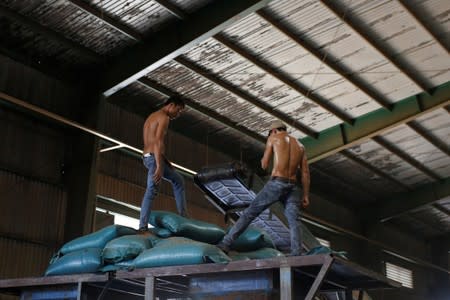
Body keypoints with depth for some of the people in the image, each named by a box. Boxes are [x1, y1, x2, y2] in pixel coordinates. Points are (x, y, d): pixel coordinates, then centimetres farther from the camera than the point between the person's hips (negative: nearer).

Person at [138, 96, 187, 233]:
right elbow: (158, 142, -22)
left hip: (148, 157, 10)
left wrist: (165, 161, 21)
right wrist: (159, 167, -28)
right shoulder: (164, 117, -10)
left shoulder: (152, 116, 21)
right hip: (154, 158, -10)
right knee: (151, 191, -10)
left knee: (178, 180, 15)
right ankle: (143, 227, -11)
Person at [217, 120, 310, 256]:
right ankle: (296, 256, -27)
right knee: (294, 222, -7)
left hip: (276, 184, -3)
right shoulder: (300, 145, 22)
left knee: (249, 213, 3)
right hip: (293, 187, 4)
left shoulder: (273, 138, 10)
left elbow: (264, 165, 12)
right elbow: (305, 172, 12)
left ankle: (225, 244, 1)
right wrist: (306, 196, 10)